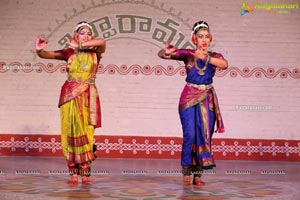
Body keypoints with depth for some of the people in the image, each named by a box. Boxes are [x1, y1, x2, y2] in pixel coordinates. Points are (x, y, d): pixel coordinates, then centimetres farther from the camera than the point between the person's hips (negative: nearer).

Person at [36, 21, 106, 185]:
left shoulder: (95, 53, 5)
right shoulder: (69, 53, 7)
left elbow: (101, 42, -16)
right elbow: (47, 55, 2)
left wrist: (79, 46, -12)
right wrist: (39, 50, -21)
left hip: (87, 97, -1)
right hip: (69, 96, 1)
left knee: (86, 134, -5)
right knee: (71, 134, -2)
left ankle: (85, 174, -2)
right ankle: (73, 173, 2)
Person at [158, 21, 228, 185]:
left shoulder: (214, 56, 5)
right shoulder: (187, 54, 0)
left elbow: (224, 64, -18)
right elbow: (161, 54, -7)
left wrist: (205, 57, -29)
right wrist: (167, 52, -31)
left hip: (207, 100, 3)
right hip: (189, 98, -3)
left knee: (204, 135, 1)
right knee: (190, 135, -11)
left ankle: (198, 173, 8)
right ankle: (186, 172, 2)